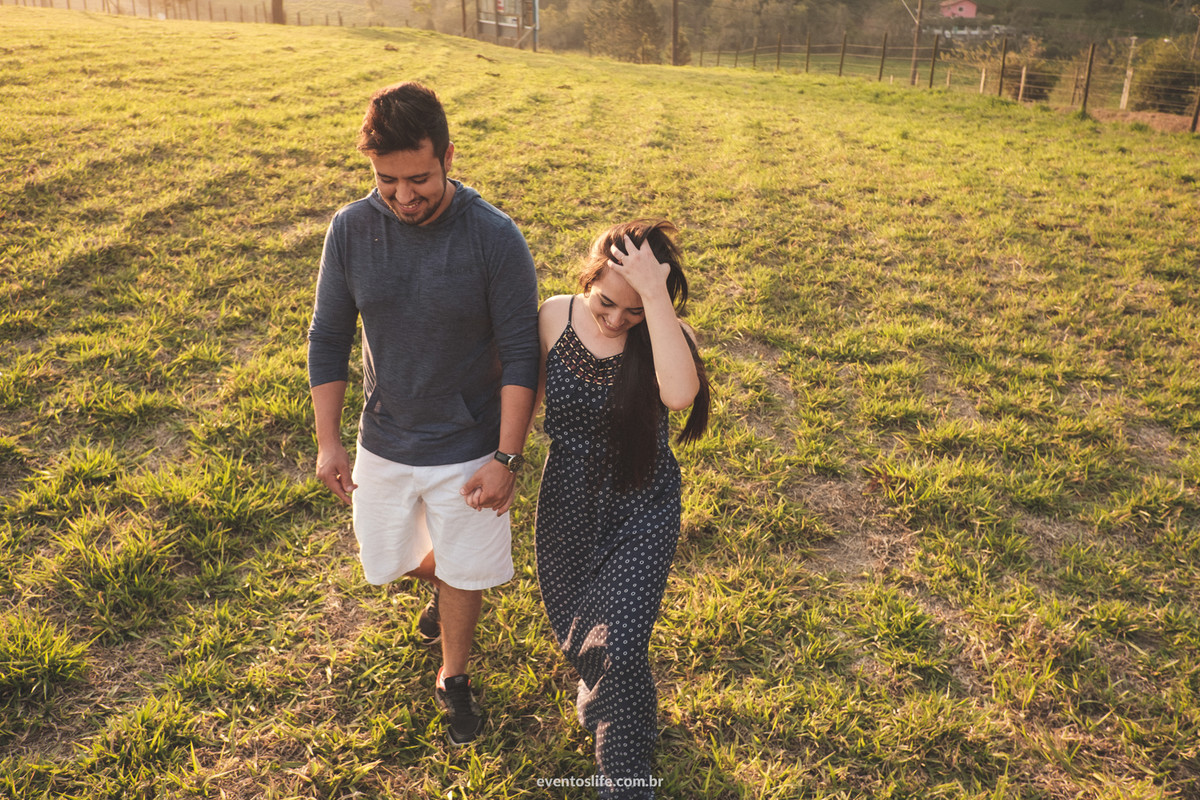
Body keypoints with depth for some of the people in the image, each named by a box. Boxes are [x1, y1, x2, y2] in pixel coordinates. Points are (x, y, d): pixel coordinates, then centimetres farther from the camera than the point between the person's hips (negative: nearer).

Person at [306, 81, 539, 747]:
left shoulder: (495, 238, -20)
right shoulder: (350, 229, -10)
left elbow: (520, 355, -15)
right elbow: (329, 339, -1)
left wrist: (506, 458, -17)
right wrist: (327, 441, -2)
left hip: (468, 449, -3)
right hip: (384, 442, 3)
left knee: (463, 572, 13)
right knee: (394, 559, 21)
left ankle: (453, 679, 40)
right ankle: (441, 585, 56)